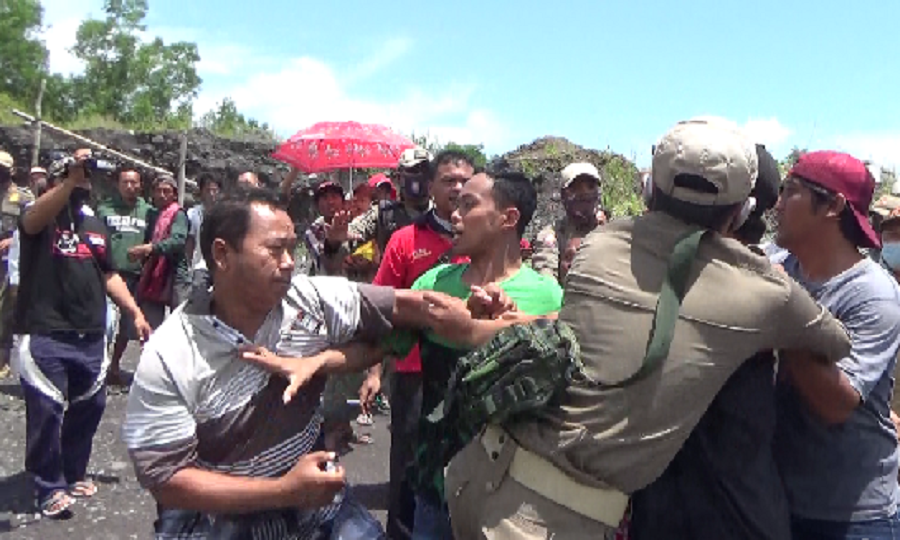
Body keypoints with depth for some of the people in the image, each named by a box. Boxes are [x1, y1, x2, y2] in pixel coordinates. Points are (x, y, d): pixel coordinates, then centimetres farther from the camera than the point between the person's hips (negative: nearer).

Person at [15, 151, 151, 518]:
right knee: (46, 411, -2)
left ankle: (73, 473, 32)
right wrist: (71, 179, -36)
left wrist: (135, 313, 14)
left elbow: (109, 276, 21)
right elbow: (32, 219, -30)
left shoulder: (96, 225, 16)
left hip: (91, 336, 7)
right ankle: (51, 487, 13)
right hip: (45, 335, -6)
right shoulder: (41, 218, -4)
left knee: (89, 407, 14)